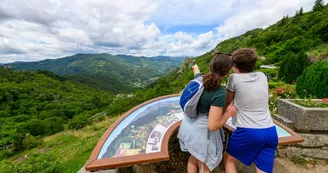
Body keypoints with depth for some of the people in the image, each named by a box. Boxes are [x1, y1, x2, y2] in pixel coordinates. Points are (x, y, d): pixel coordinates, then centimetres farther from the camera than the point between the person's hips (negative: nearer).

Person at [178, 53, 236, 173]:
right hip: (201, 131, -6)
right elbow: (213, 126, -27)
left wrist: (196, 68, 46)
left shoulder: (200, 78, -7)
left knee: (193, 157, 32)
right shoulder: (220, 92, -27)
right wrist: (229, 113, -11)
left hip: (188, 126, 7)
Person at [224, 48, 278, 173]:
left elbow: (227, 101, 8)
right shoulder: (262, 76, 7)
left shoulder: (234, 78, -7)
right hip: (270, 132, 6)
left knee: (228, 159, 20)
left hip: (248, 132, -5)